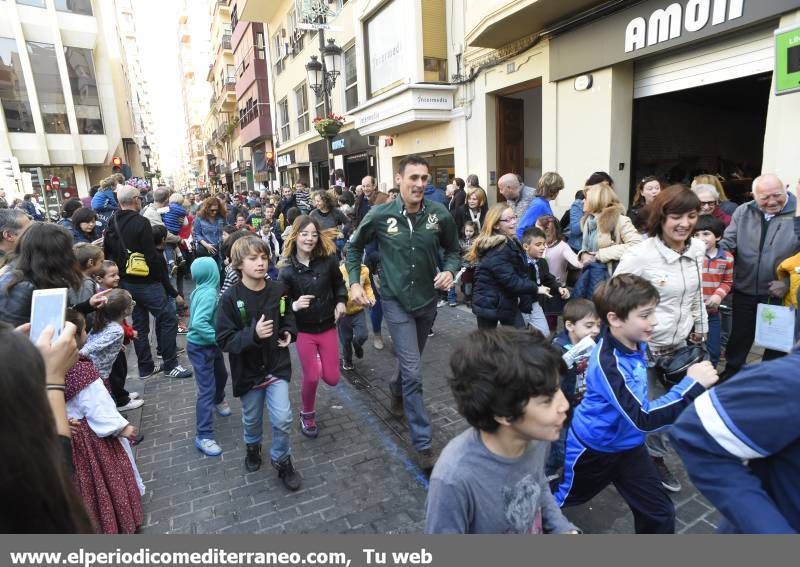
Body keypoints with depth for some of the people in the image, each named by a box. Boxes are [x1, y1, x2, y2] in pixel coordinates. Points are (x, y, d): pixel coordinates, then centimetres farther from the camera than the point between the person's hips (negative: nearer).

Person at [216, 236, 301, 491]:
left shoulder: (278, 290, -9)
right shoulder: (231, 298, -17)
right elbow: (224, 340, -17)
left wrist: (288, 332, -9)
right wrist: (253, 334, -32)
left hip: (276, 364, 1)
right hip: (247, 369, -1)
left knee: (282, 419, -5)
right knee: (251, 418, 20)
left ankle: (282, 460, 23)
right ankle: (253, 446, 53)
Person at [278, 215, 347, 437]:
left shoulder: (328, 260, -10)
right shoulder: (286, 270, -15)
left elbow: (339, 284, 8)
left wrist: (341, 302, -7)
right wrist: (294, 305, -31)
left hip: (327, 327, 2)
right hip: (304, 331, -2)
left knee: (332, 379, 5)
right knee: (311, 378, 1)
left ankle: (319, 360, 40)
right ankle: (307, 415, 29)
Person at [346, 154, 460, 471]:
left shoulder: (440, 215, -11)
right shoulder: (380, 216, -13)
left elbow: (453, 249, 5)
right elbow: (355, 247, 4)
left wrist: (450, 271, -15)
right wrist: (354, 282, -5)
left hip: (428, 299, 3)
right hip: (396, 301, -3)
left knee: (410, 360, 24)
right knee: (413, 372, -7)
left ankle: (397, 389, 58)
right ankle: (423, 444, 7)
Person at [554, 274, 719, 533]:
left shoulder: (635, 341, -11)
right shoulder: (607, 363, -37)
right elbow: (643, 419, -40)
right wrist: (693, 384, -39)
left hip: (629, 446, 6)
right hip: (593, 449, -6)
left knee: (661, 515, 7)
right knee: (560, 499, 19)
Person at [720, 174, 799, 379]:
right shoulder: (743, 212, -1)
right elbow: (727, 243, 0)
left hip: (780, 294, -2)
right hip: (745, 291, 2)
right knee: (739, 335, 16)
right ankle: (731, 373, 34)